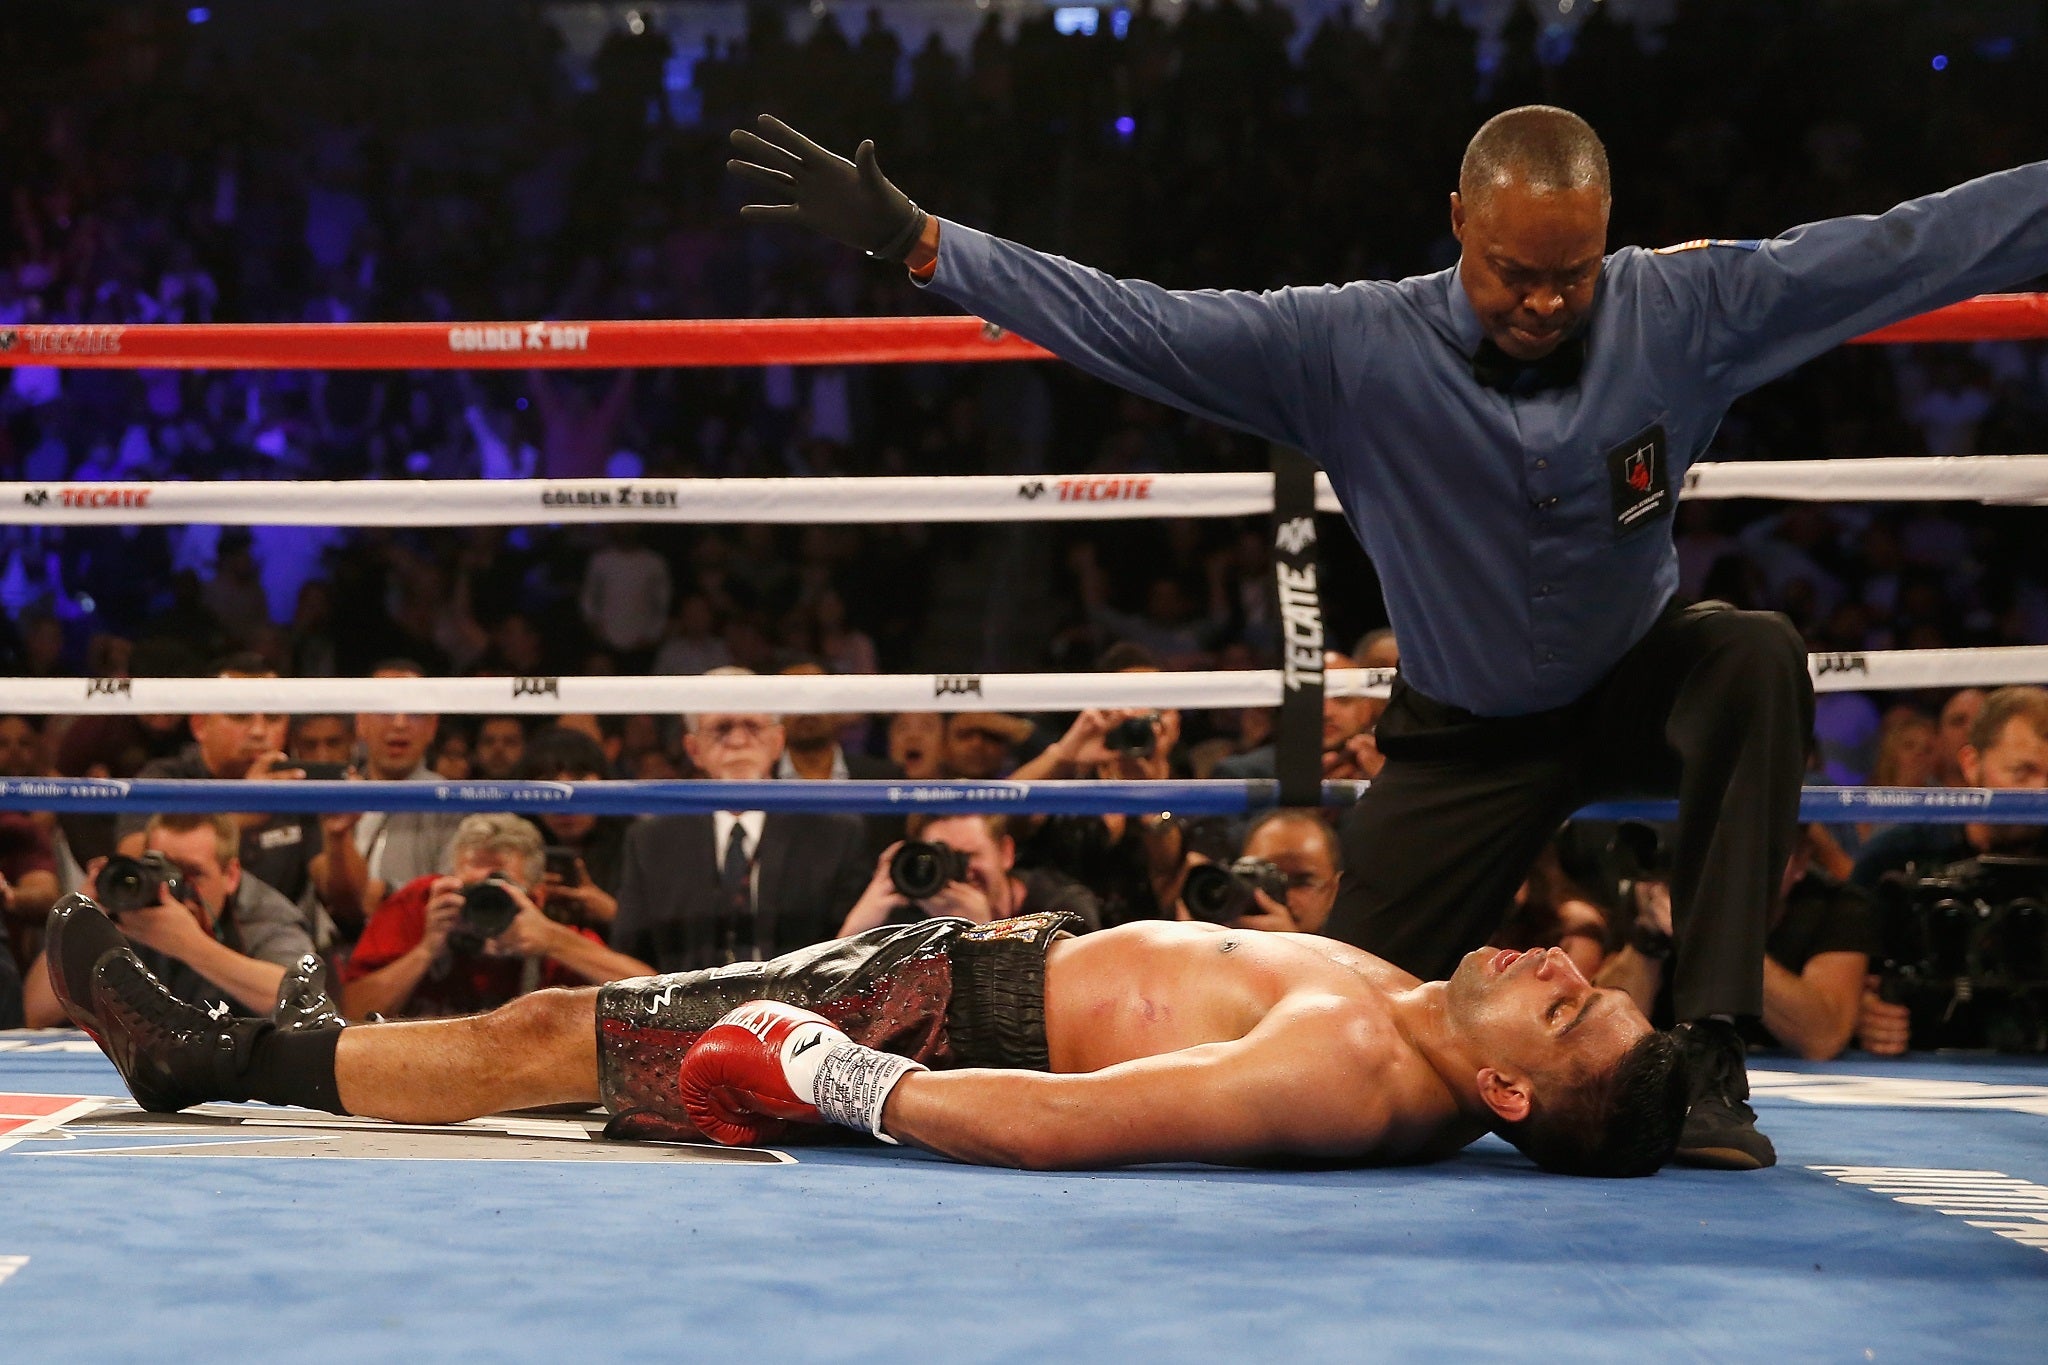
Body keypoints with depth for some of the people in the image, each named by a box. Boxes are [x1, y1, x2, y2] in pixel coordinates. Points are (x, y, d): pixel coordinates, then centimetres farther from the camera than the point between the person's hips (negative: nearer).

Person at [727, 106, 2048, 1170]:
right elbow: (1130, 322, -20)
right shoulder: (1353, 347, -21)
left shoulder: (1685, 309, -19)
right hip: (1469, 732, 0)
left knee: (1757, 658, -35)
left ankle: (1713, 1057, -28)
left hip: (1640, 680, 0)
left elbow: (1910, 244, -18)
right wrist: (911, 239, -25)